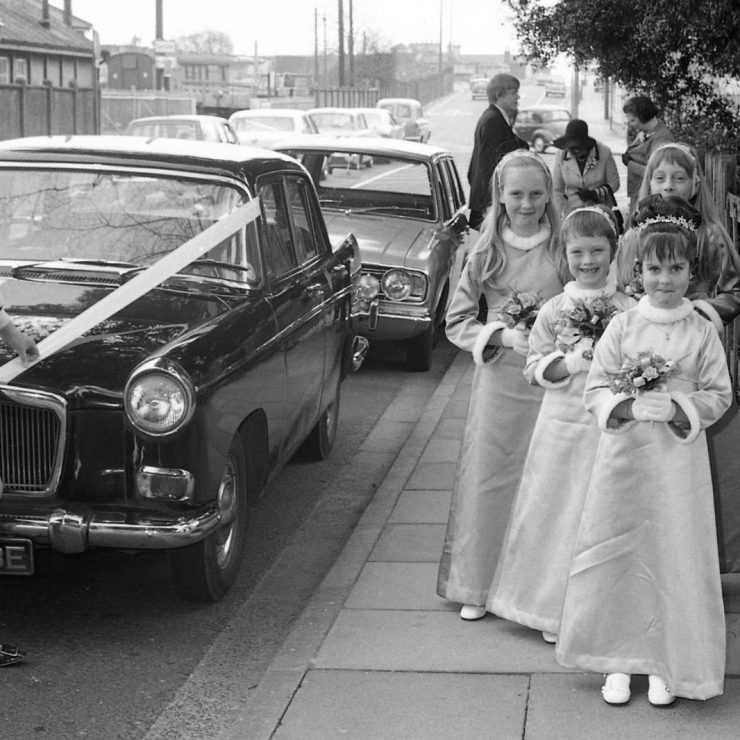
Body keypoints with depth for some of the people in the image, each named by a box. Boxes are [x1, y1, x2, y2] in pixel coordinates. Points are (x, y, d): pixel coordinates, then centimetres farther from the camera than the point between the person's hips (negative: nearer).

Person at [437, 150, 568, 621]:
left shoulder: (565, 247, -1)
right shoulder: (487, 250, 1)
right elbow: (457, 321, 3)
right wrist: (505, 336, -12)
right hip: (500, 380, 1)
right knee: (488, 477, 3)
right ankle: (478, 586, 16)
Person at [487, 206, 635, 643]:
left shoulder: (629, 311, -2)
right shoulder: (554, 311, 2)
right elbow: (535, 368, 2)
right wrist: (572, 362, -13)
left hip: (610, 426, -1)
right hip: (562, 422, 1)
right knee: (554, 511, 7)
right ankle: (553, 610, 21)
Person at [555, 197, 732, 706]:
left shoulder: (703, 333, -3)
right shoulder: (621, 328, -1)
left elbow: (719, 395, 0)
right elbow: (595, 390, 0)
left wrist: (679, 409, -16)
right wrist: (630, 406, -17)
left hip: (680, 460, -1)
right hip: (624, 456, 1)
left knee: (674, 554, 3)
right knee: (618, 554, 6)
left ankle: (666, 665, 18)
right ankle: (619, 661, 20)